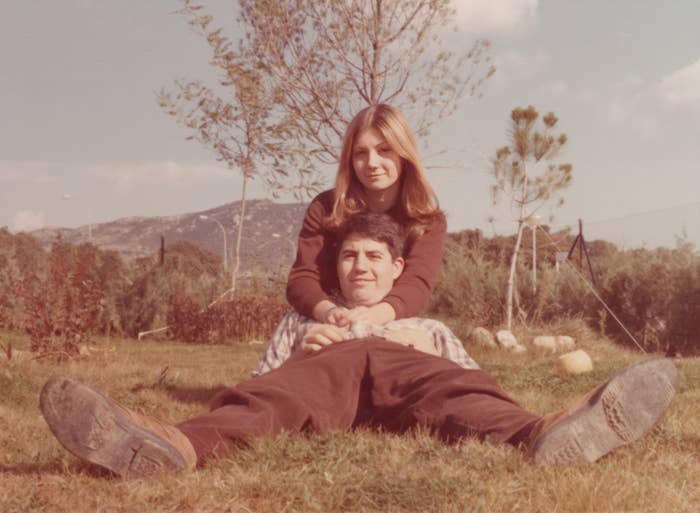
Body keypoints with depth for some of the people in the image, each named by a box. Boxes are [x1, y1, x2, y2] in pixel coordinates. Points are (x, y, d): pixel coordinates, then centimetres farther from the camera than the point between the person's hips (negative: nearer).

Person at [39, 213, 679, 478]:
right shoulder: (303, 320, 40)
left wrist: (425, 345, 5)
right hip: (322, 370, 0)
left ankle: (545, 438, -68)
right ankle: (174, 445, -68)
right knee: (286, 391, -36)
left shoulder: (429, 328, 40)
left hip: (406, 374, 1)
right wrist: (302, 348, 5)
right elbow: (265, 379, 24)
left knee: (456, 391, -34)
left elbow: (467, 385, 23)